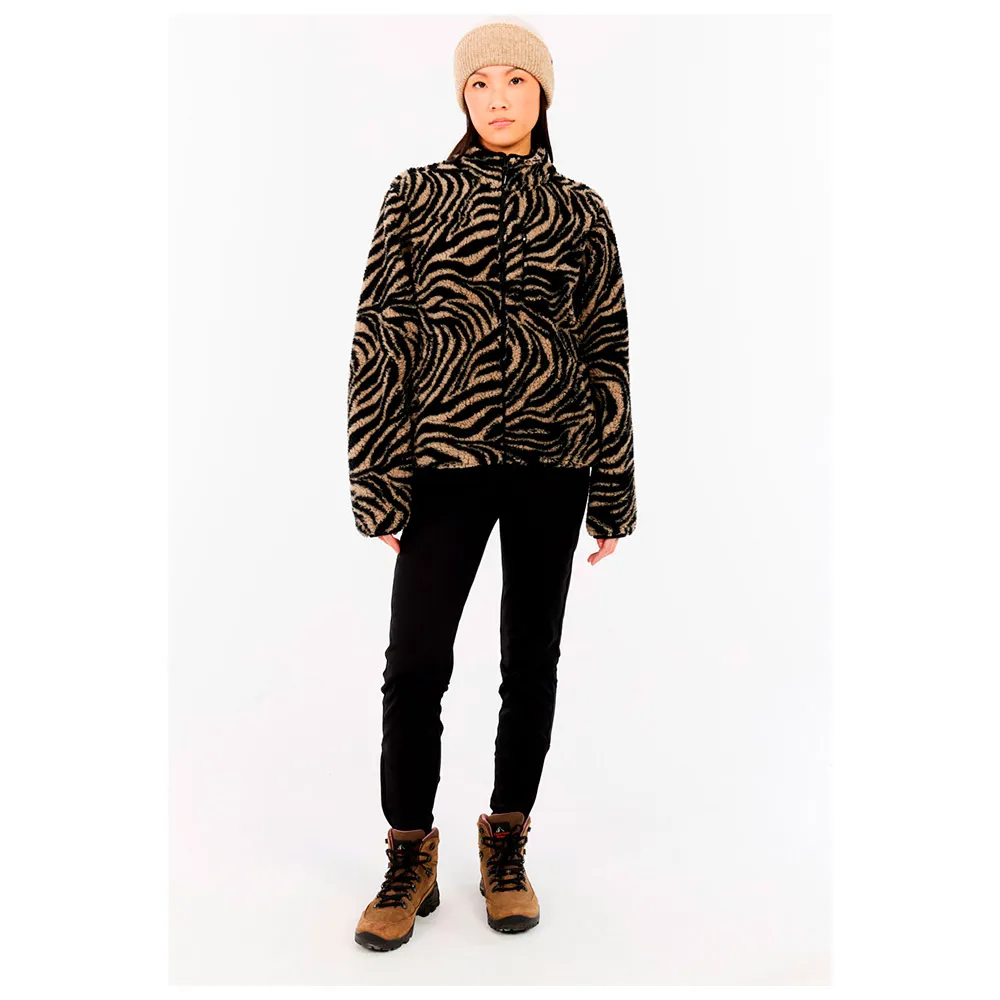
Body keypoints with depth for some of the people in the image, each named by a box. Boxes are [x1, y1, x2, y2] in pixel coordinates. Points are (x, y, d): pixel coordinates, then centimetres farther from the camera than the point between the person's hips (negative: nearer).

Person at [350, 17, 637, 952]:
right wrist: (378, 479, -5)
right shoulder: (417, 195, 7)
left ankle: (506, 847, 27)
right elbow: (378, 334, 2)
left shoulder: (580, 210, 11)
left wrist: (613, 490, 6)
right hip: (447, 456, -1)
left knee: (533, 660, 8)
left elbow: (608, 350, 9)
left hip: (555, 458, 2)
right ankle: (410, 862, 17)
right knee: (415, 663, -5)